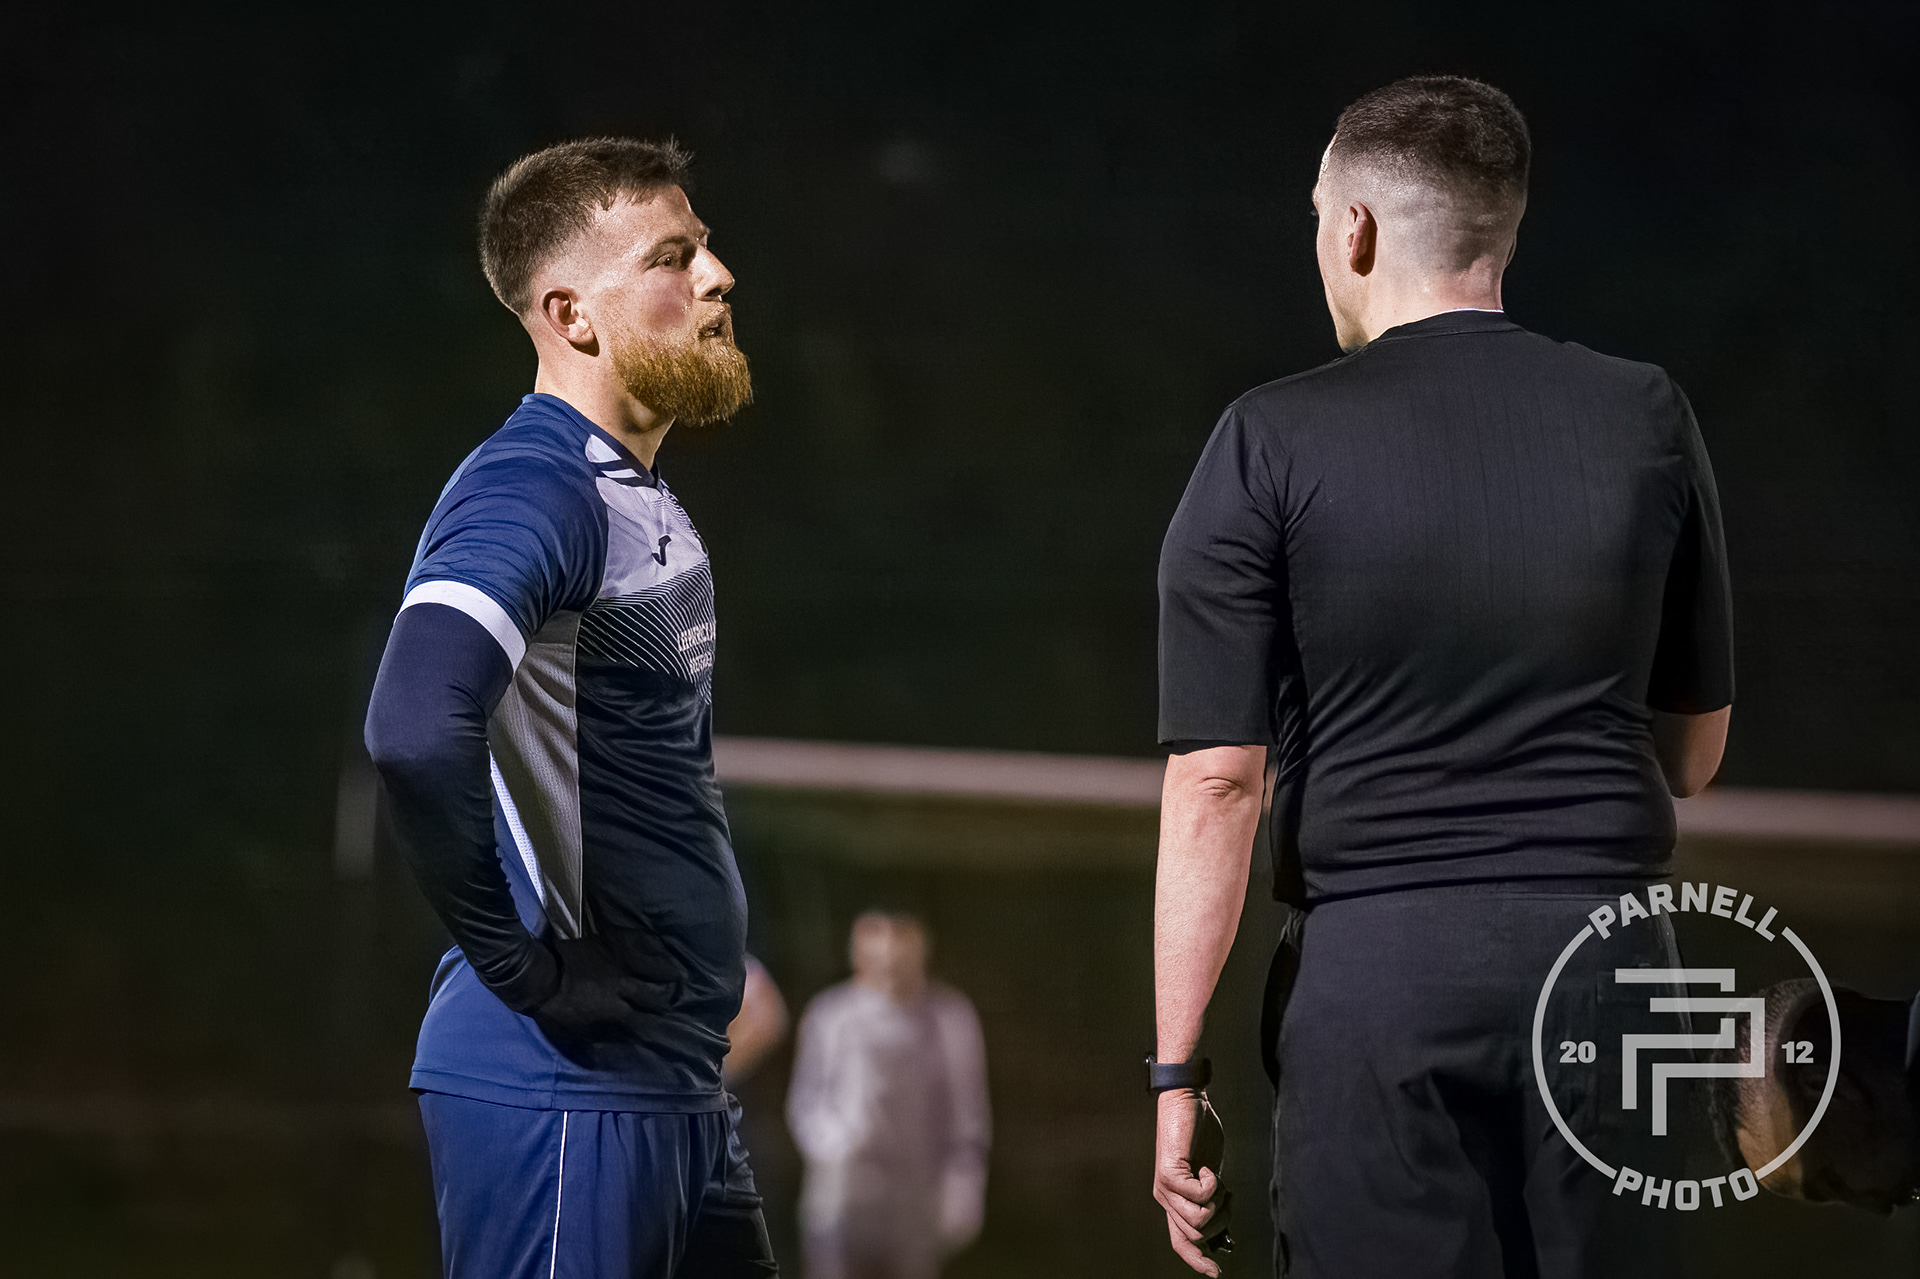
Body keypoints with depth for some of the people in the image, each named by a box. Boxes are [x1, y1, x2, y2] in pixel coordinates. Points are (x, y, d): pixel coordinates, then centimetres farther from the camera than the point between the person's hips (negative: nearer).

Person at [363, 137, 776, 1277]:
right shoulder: (533, 491, -16)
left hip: (681, 1090, 10)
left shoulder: (647, 502, 16)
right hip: (564, 1095, -10)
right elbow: (418, 731, -34)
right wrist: (523, 968, -24)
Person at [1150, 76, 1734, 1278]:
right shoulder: (1648, 420, 6)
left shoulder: (1273, 444, -3)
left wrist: (1178, 1071, -3)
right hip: (1607, 948, 3)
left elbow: (1216, 783, -7)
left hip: (1380, 964, -3)